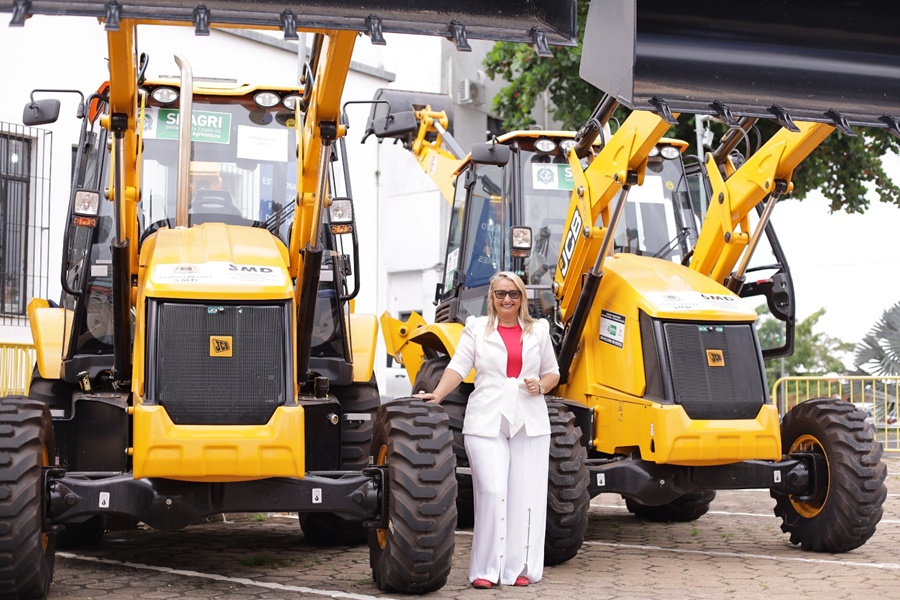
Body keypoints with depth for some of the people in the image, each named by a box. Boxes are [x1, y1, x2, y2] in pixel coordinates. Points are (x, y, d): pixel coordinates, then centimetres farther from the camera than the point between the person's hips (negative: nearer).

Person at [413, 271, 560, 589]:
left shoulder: (537, 331, 12)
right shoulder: (476, 328, 6)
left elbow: (553, 372, 18)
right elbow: (458, 367, -2)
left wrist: (540, 386, -3)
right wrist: (436, 395, -16)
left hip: (530, 423, 3)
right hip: (487, 423, -2)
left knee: (525, 495, 2)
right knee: (492, 492, -10)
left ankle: (519, 568, 12)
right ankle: (486, 570, -2)